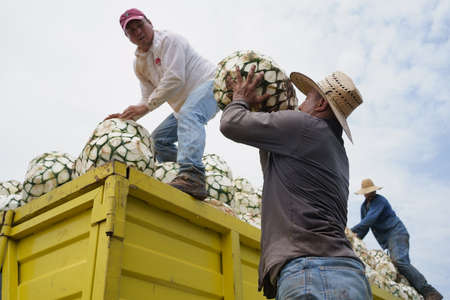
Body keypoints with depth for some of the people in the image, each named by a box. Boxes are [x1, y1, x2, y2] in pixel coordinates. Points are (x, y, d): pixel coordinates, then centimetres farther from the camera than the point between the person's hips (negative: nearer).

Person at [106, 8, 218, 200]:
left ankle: (192, 175, -54)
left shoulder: (169, 40, -13)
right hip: (184, 105, 9)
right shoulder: (139, 64, 12)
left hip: (209, 83, -9)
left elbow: (175, 78, -24)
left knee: (189, 115, -39)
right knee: (158, 139, 7)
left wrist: (145, 106, -25)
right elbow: (149, 97, 11)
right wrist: (130, 117, -6)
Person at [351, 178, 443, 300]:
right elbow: (364, 227, 22)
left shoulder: (380, 200, -10)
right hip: (387, 241, 9)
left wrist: (351, 231, -23)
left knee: (399, 261, -29)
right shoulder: (364, 206, 17)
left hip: (396, 234, -9)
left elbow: (369, 220, -23)